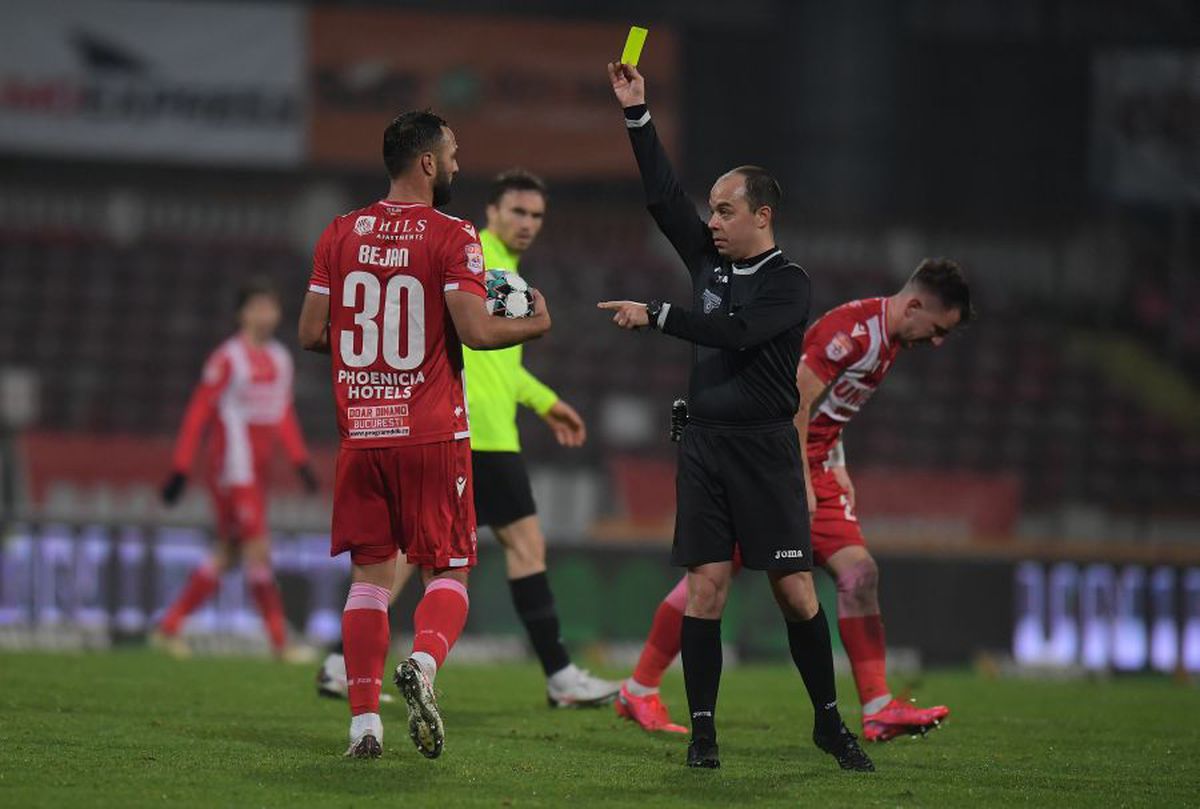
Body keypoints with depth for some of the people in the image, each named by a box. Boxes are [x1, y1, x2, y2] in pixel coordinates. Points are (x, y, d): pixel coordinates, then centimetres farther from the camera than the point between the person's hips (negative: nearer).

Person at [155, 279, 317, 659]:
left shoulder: (280, 359, 12)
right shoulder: (228, 358, -11)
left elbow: (284, 416, 21)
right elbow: (198, 414, -10)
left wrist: (301, 462, 14)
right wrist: (180, 469, -12)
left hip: (257, 473, 8)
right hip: (232, 468, -8)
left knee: (227, 554, 10)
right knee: (258, 549, -10)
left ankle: (169, 628, 17)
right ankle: (279, 642, -9)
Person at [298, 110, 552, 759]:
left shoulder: (341, 235, 6)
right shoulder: (451, 237, -7)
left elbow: (312, 333, 6)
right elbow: (475, 332, -15)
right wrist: (535, 325, 3)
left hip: (360, 432, 4)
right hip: (432, 432, -4)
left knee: (369, 574, 9)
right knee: (448, 571, 6)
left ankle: (364, 722, 1)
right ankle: (423, 664, -24)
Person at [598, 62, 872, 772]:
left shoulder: (789, 284, -7)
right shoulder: (712, 260, 10)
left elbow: (734, 334, -21)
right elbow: (664, 196, 10)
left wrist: (656, 315, -20)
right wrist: (637, 114, 6)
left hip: (764, 451, -5)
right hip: (705, 445, 5)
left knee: (794, 589, -4)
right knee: (706, 585, -2)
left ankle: (830, 722, 8)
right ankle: (703, 730, 1)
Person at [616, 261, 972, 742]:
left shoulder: (889, 339, 11)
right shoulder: (853, 329, -19)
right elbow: (795, 400, -22)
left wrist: (836, 467, 17)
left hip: (812, 468, 9)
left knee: (859, 573, -4)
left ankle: (879, 710, -7)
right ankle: (639, 691, 8)